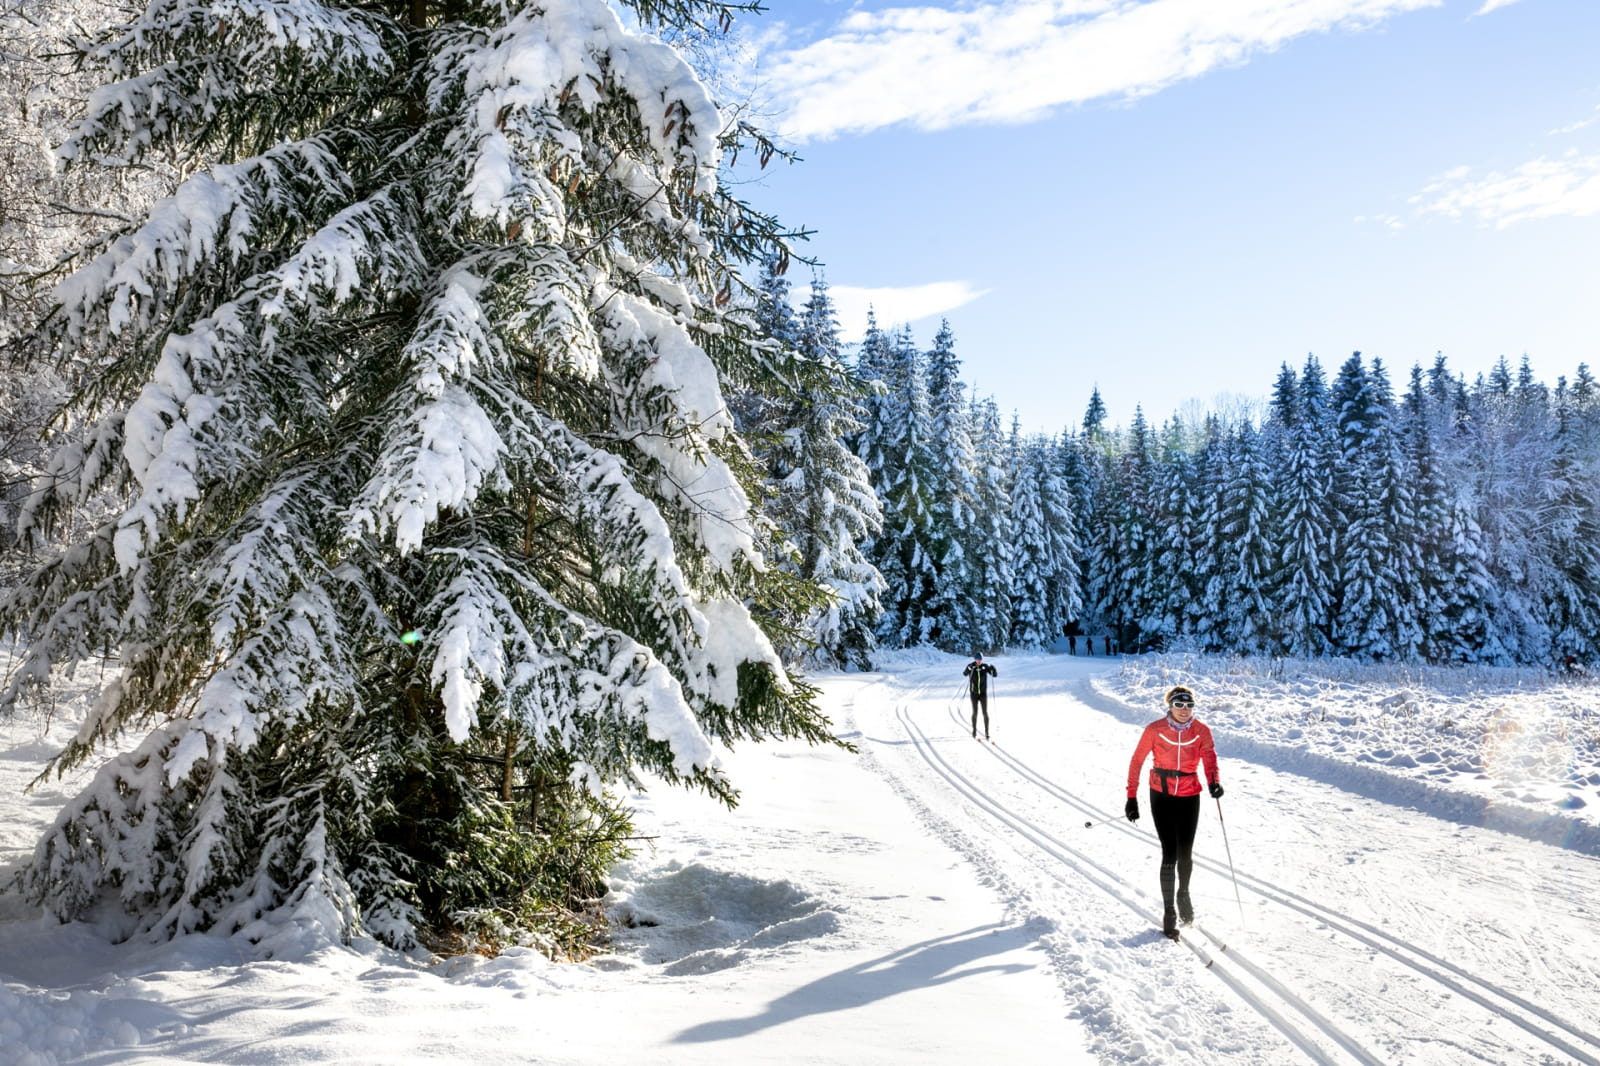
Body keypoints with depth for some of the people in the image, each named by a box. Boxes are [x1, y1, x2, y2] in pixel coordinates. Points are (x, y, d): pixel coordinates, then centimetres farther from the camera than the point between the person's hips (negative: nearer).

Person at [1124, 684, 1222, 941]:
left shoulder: (1201, 731, -5)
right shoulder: (1155, 730, -10)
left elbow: (1209, 756, -15)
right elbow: (1137, 761, -4)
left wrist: (1213, 781, -36)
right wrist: (1132, 797, -6)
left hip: (1189, 797, 2)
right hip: (1161, 796, -2)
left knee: (1185, 853, 8)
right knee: (1170, 853, -7)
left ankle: (1183, 895, 37)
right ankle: (1169, 912, 5)